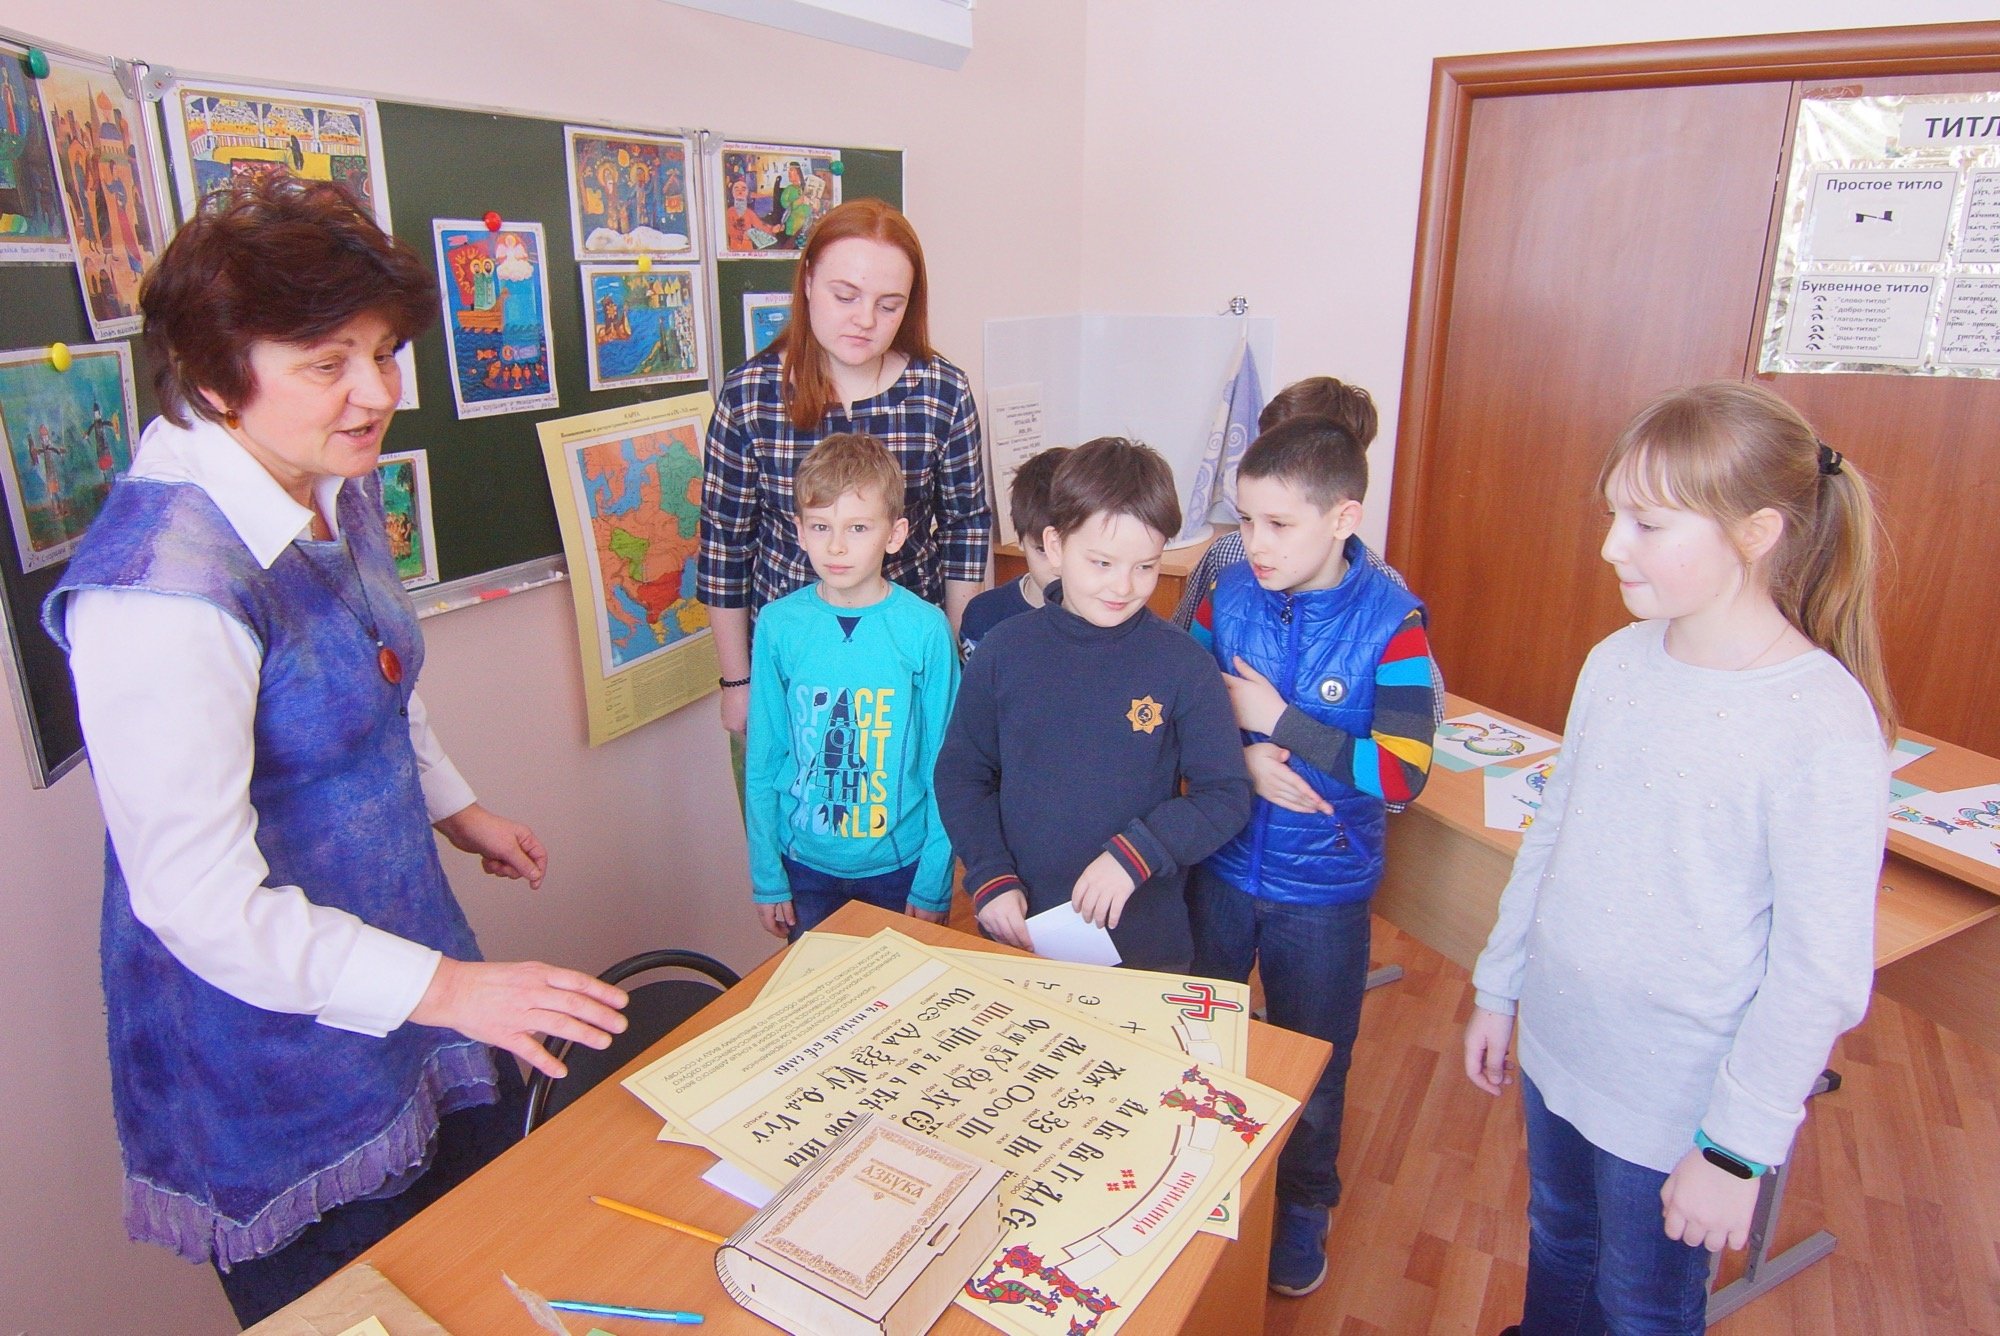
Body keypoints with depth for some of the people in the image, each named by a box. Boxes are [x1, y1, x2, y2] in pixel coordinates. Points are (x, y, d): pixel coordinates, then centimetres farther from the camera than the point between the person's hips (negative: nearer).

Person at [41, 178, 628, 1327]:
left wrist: (451, 805, 22)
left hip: (404, 955, 8)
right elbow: (200, 899, -28)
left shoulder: (337, 487, -3)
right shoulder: (164, 585, -31)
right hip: (276, 1044, -8)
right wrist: (446, 988, -27)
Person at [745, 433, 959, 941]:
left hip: (901, 865, -1)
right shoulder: (778, 625, -7)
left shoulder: (925, 628, -12)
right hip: (804, 864, 1)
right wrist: (766, 877, 1)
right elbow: (761, 762, -1)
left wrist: (934, 884, -6)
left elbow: (943, 766, -6)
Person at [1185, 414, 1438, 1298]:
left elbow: (1404, 773, -23)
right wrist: (1244, 758, -22)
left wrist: (1276, 719, -25)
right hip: (1218, 867, 3)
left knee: (1313, 1062, 19)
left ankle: (1304, 1206, 45)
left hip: (1324, 889, -2)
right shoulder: (1227, 594, -9)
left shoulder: (1391, 619, -18)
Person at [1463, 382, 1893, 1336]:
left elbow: (1822, 973, -18)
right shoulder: (1617, 662, -4)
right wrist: (1498, 989, 12)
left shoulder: (1825, 728, -23)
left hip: (1676, 1106, -5)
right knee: (1556, 1257, 26)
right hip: (1556, 1053, 5)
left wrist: (1738, 1148, -14)